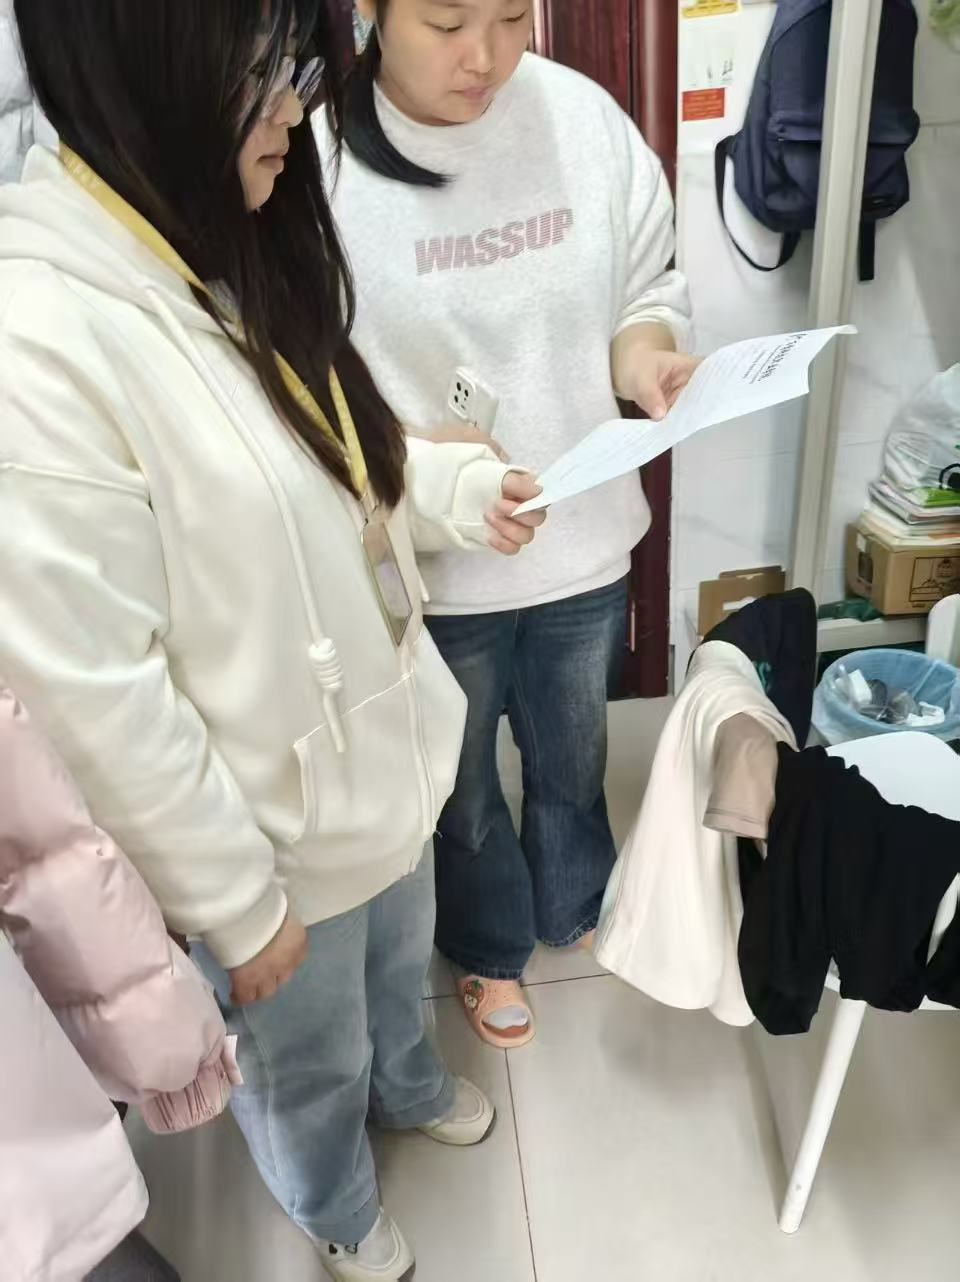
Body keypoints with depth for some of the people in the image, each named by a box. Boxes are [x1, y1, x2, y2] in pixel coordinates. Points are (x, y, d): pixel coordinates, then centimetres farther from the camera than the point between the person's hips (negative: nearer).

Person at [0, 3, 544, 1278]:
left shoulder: (228, 256, -3)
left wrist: (455, 486, -2)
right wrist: (236, 902, -16)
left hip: (385, 752, 7)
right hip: (274, 823, -7)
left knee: (400, 964, 34)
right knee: (309, 1060, 25)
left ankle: (408, 1083, 67)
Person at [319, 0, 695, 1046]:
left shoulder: (583, 114, -8)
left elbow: (650, 285, 5)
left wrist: (645, 350, -17)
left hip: (585, 536, 4)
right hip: (428, 565, -3)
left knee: (574, 756, 27)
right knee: (463, 781, 21)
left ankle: (573, 907, 59)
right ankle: (490, 947, 53)